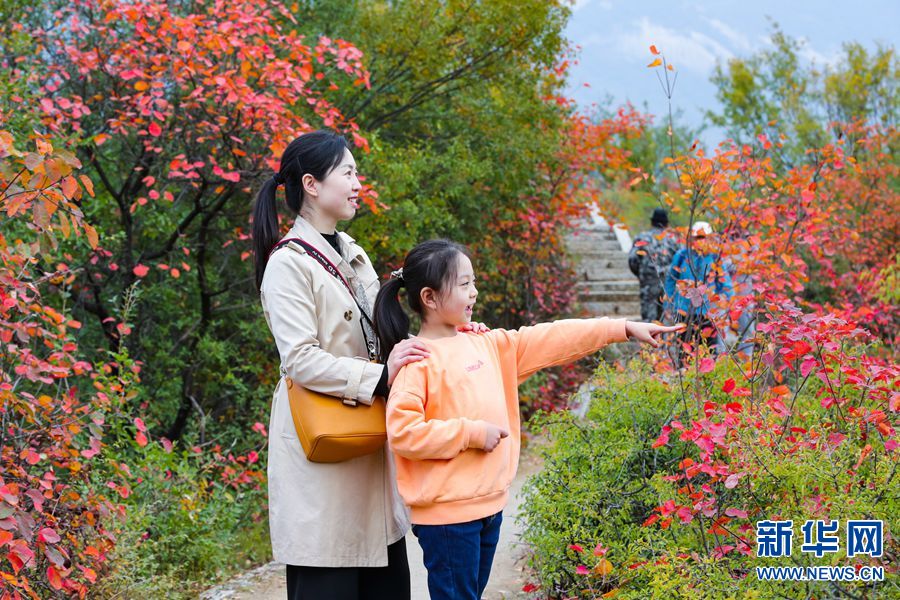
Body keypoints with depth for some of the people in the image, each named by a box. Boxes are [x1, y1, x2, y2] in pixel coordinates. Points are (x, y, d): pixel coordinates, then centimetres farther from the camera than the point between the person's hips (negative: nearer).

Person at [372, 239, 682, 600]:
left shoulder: (487, 345, 9)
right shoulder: (418, 360, -14)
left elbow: (550, 340, 11)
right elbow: (402, 433, -22)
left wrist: (623, 329, 9)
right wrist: (471, 432, -18)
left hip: (490, 504, 8)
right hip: (447, 514, -8)